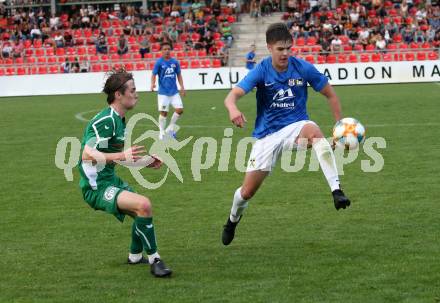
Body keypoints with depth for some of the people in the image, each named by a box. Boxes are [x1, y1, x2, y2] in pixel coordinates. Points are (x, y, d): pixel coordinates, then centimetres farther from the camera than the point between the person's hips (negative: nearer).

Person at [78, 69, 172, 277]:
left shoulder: (119, 119, 12)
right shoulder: (106, 121, -21)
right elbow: (87, 154, -30)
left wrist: (146, 162, 19)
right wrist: (121, 155, -40)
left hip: (110, 180, 11)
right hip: (96, 187, -11)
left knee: (143, 212, 23)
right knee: (143, 205, -27)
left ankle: (135, 256, 44)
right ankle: (154, 260, -16)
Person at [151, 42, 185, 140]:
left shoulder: (175, 62, 5)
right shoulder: (159, 62, -5)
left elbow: (178, 75, 14)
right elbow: (154, 75, -4)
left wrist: (182, 87, 8)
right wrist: (153, 84, -23)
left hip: (174, 91, 3)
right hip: (163, 92, -3)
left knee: (180, 110, -4)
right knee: (163, 112, -2)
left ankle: (170, 128, 16)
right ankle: (162, 133, 15)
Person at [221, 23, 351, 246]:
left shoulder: (303, 68, -8)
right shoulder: (261, 71, -11)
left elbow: (330, 95, 4)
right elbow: (232, 96, -23)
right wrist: (233, 110, -46)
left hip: (296, 126, -1)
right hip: (267, 134, 1)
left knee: (314, 131, -39)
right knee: (247, 191, 1)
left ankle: (336, 191, -44)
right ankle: (233, 219, 37)